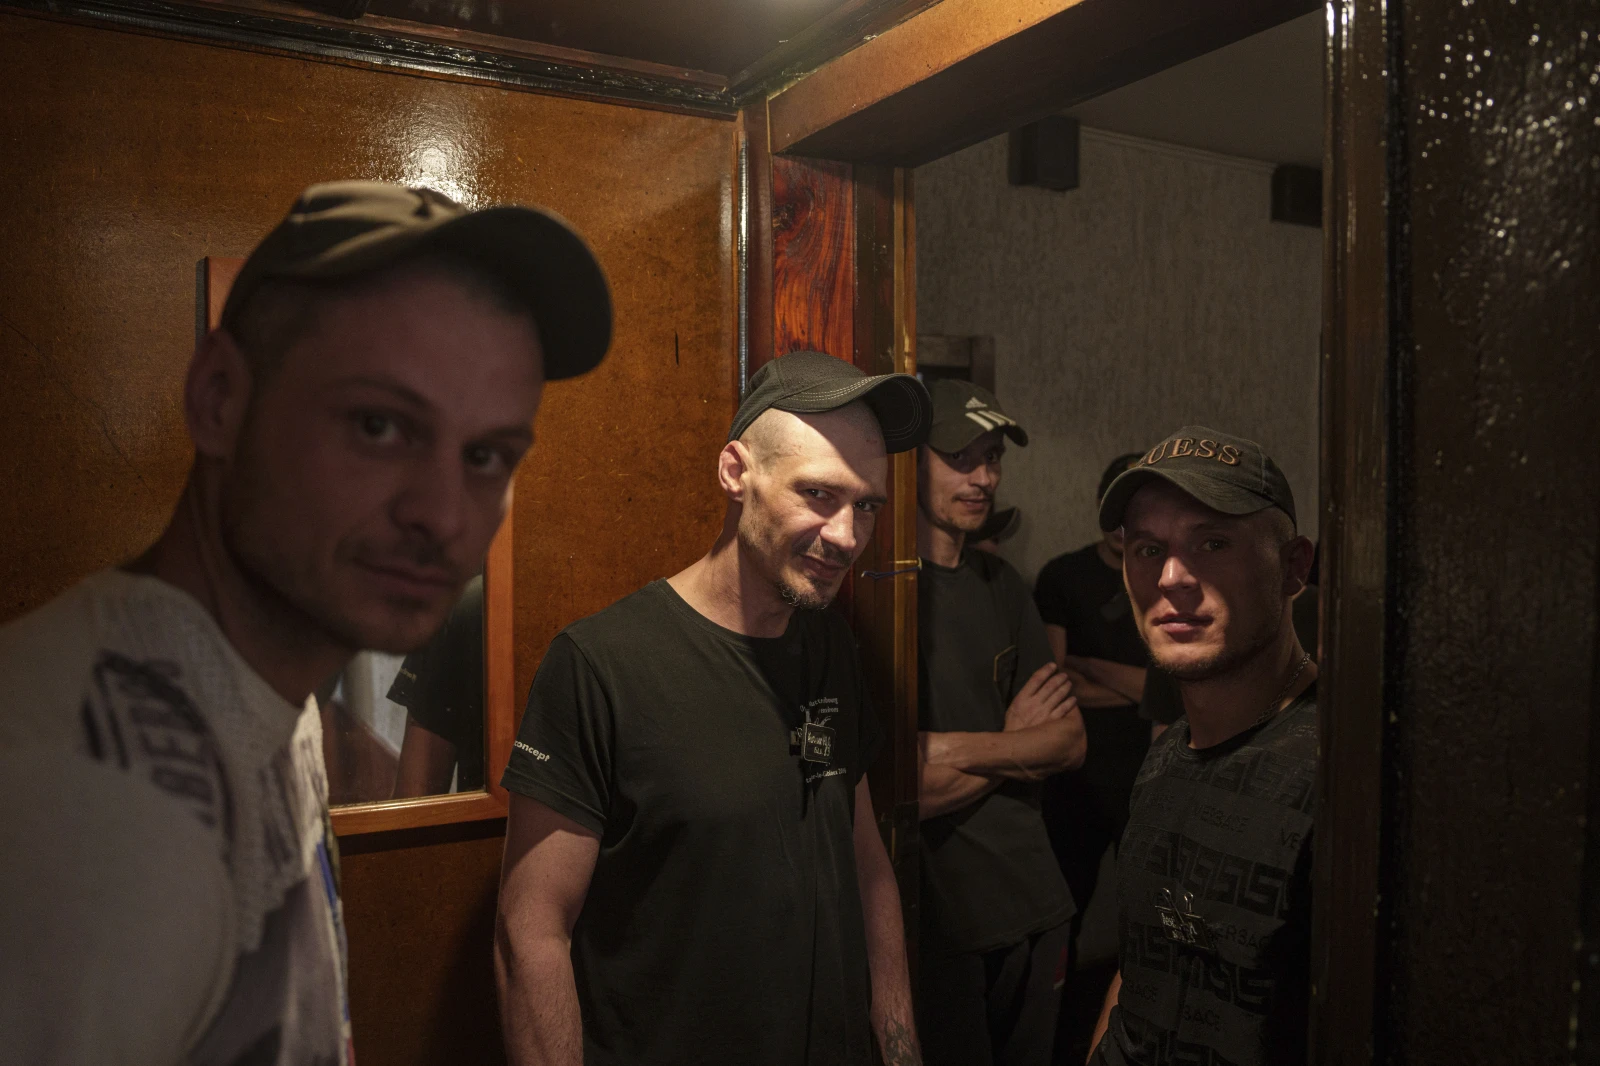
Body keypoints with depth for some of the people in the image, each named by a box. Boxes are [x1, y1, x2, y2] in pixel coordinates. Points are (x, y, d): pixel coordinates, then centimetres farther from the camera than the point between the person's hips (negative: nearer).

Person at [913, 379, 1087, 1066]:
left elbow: (1071, 743, 4)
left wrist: (963, 749, -11)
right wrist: (1015, 746, -7)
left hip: (1034, 904, 7)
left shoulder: (1000, 585, 8)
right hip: (936, 918, -6)